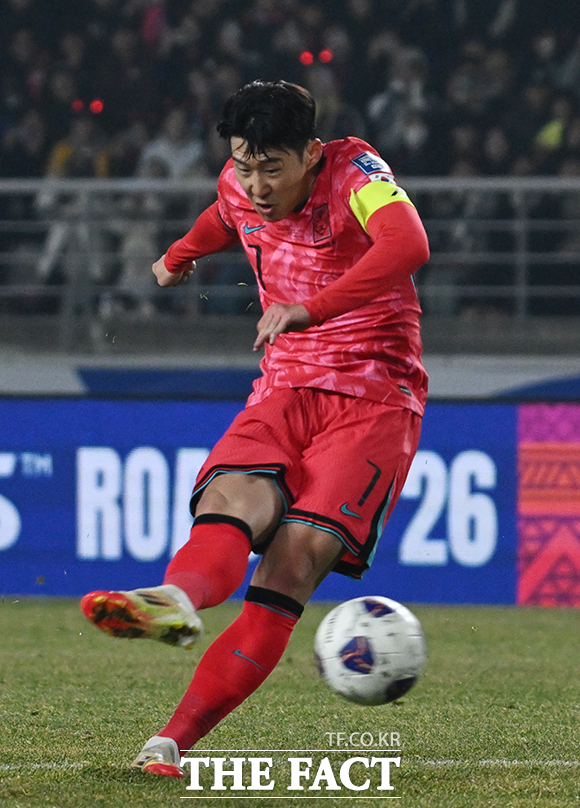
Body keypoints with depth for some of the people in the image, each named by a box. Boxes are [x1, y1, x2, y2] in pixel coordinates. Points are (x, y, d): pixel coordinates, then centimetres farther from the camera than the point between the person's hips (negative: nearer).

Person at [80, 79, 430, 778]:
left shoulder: (355, 172, -14)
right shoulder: (240, 187, 6)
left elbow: (408, 246, -36)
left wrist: (311, 308, -47)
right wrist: (180, 254, 55)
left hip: (374, 399, -5)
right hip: (283, 393, 5)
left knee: (298, 555, -25)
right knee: (231, 500, -29)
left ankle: (176, 739, -32)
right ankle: (175, 602, -64)